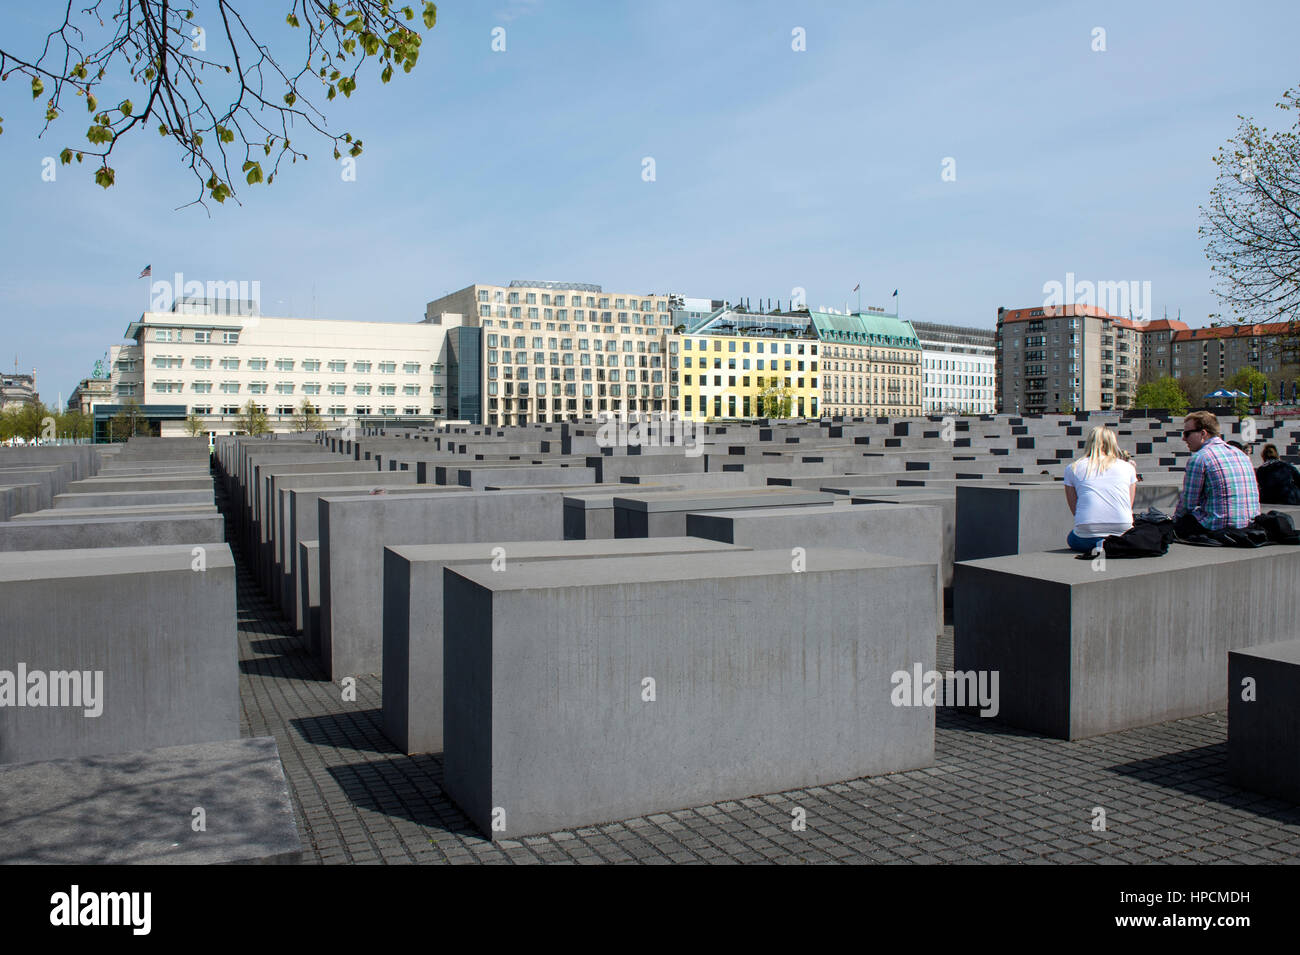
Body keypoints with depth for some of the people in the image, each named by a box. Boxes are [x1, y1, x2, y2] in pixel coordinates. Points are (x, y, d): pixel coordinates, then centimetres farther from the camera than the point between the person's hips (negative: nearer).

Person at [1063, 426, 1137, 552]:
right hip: (1122, 530, 2)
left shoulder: (1072, 468, 11)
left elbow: (1074, 510, 11)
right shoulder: (1128, 467, 14)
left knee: (1071, 538, 34)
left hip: (1087, 534, -2)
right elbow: (1128, 508, 18)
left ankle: (1098, 546, 0)